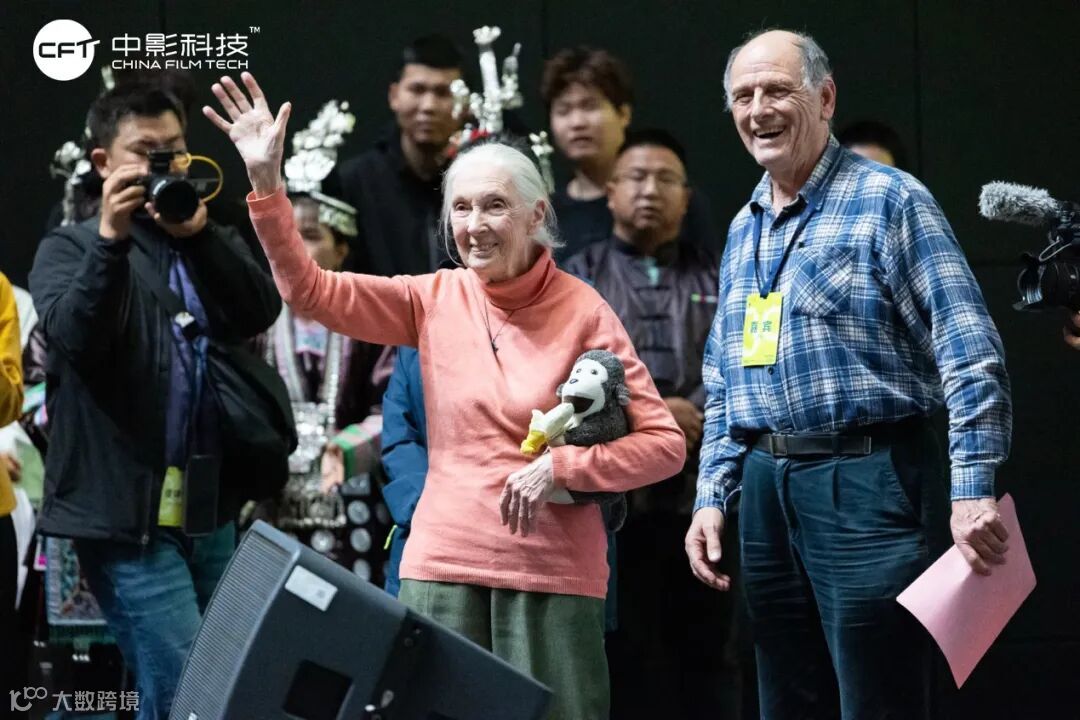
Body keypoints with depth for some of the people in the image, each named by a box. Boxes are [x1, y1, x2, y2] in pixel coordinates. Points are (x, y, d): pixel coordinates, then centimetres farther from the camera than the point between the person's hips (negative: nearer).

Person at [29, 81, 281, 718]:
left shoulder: (213, 244, 15)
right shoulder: (70, 248, 4)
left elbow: (261, 313, -6)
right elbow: (75, 336, -16)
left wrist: (198, 231, -21)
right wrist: (111, 239, -26)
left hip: (212, 506, 5)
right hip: (125, 508, -5)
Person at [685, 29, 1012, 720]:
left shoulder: (888, 200, -6)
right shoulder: (744, 229, 17)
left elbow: (970, 353, -12)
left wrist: (973, 490, -20)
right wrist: (713, 496, 13)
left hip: (866, 482, -7)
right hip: (766, 489, 7)